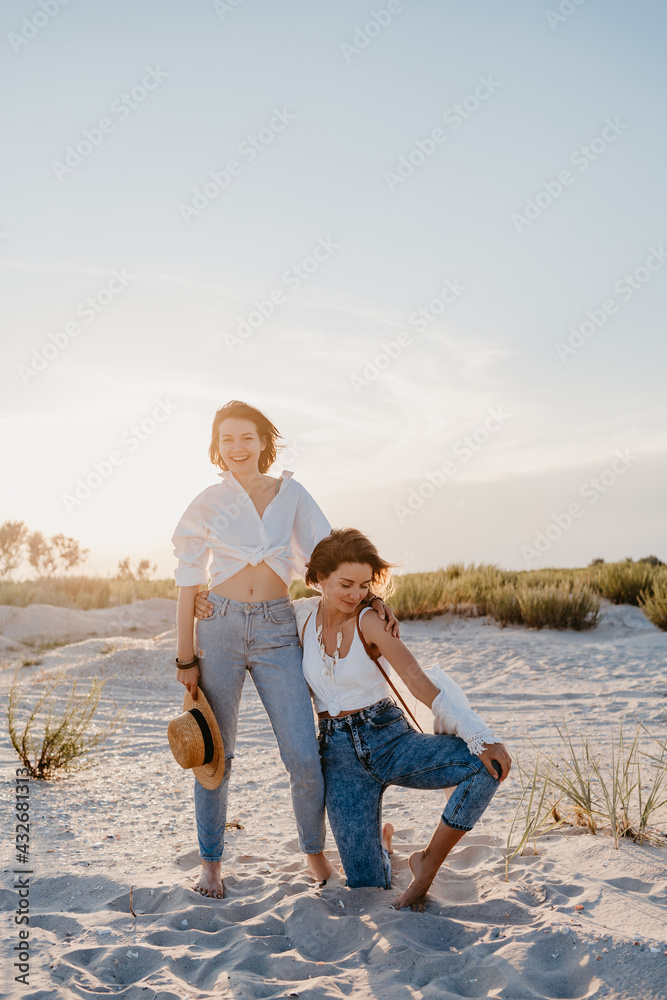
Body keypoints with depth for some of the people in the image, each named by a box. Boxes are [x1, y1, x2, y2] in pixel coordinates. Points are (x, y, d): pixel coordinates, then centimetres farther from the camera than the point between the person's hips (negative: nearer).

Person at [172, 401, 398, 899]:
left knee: (305, 756, -5)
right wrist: (186, 657, 1)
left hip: (276, 628, 1)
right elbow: (189, 582, 4)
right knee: (215, 753, 6)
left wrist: (368, 595, -5)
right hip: (219, 625, 0)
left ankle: (316, 852, 20)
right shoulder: (208, 503, 3)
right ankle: (211, 863, 26)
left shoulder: (291, 493, 7)